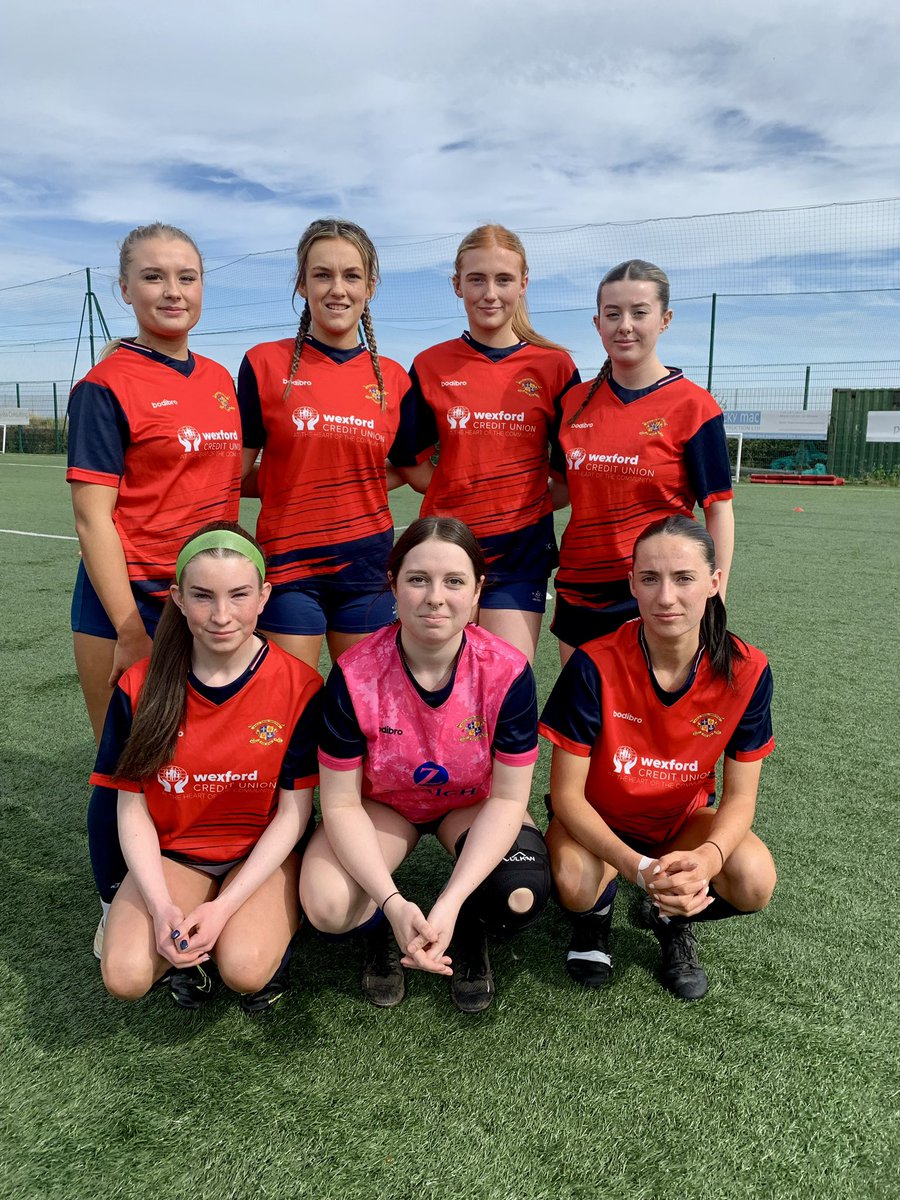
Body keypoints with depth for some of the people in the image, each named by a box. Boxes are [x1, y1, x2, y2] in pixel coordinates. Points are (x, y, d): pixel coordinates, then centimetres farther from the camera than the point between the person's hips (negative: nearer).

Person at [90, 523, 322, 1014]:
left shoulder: (298, 686, -15)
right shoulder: (141, 687, -9)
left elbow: (293, 812, -11)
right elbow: (132, 807, -4)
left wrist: (224, 907, -18)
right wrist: (161, 906, -17)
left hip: (264, 854, -2)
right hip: (171, 852, 2)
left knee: (244, 970, -27)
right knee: (125, 976, -21)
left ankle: (271, 929, 8)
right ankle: (189, 946, 12)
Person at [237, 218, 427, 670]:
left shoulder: (392, 377, 4)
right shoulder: (265, 363, -2)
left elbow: (414, 471, 12)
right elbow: (237, 475, 2)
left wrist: (351, 484, 0)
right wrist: (297, 483, -11)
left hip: (367, 564, 3)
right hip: (288, 564, -2)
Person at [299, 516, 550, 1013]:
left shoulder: (507, 671, -26)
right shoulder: (354, 675, -26)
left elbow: (508, 798, -19)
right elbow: (341, 803, -19)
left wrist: (449, 905, -30)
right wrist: (393, 903, -32)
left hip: (473, 805, 1)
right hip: (381, 804, 0)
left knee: (521, 897, -28)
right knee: (327, 907, -27)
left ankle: (468, 930, 10)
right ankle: (382, 927, 12)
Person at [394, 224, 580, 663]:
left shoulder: (554, 365, 1)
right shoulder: (430, 366, 3)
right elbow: (413, 463, 6)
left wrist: (536, 501, -6)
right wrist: (467, 494, -6)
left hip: (521, 548, -1)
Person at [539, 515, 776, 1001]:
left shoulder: (746, 671, -20)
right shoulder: (595, 666, -27)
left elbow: (740, 797, -12)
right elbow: (566, 793, -21)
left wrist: (708, 856, -35)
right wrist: (639, 868, -35)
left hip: (684, 818, 2)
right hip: (597, 820, -2)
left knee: (755, 882, -26)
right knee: (575, 885, -33)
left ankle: (671, 916, 9)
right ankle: (598, 907, 8)